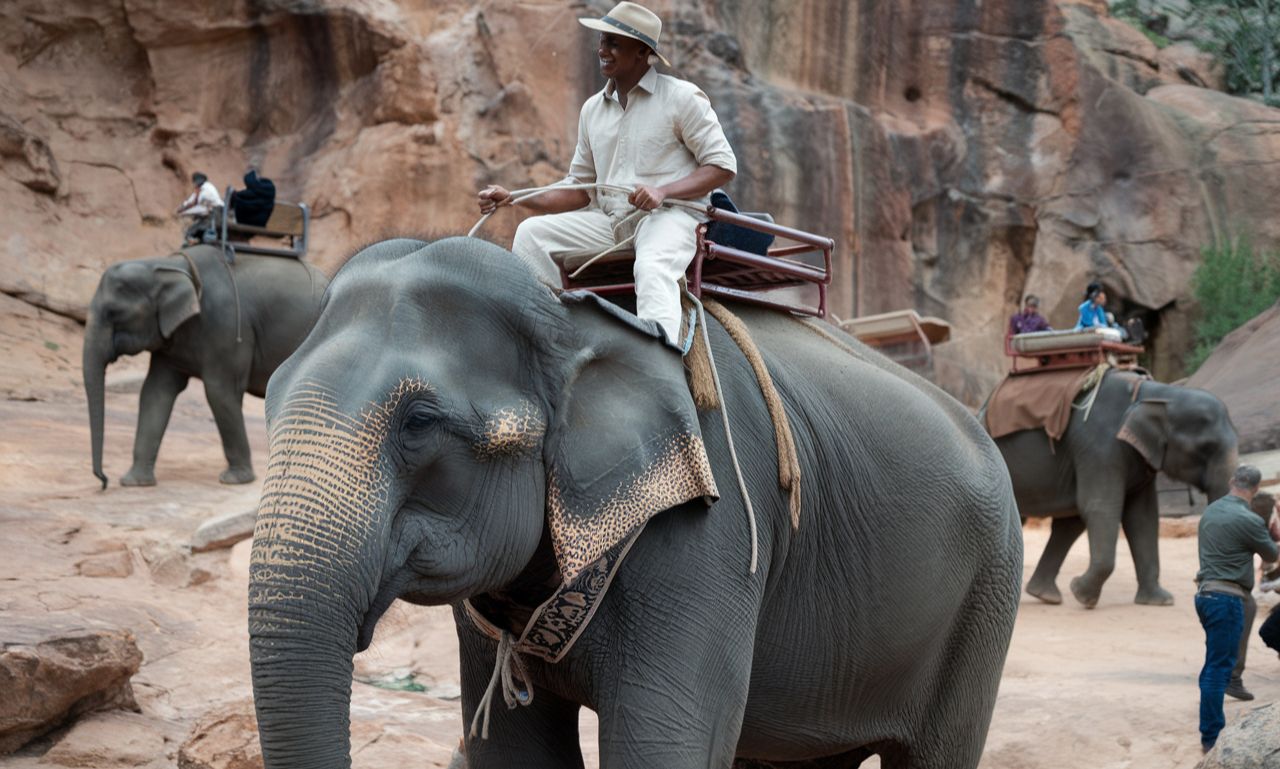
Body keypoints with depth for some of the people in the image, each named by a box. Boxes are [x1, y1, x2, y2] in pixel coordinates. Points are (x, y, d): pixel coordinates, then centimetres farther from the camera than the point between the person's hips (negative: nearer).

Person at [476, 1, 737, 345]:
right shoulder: (593, 109, 16)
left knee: (653, 268, -38)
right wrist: (512, 198, 4)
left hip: (669, 215, -6)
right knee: (531, 233, -10)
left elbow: (723, 165, -5)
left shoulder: (682, 98, -1)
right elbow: (579, 190, 18)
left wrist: (663, 191, -21)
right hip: (609, 222, 7)